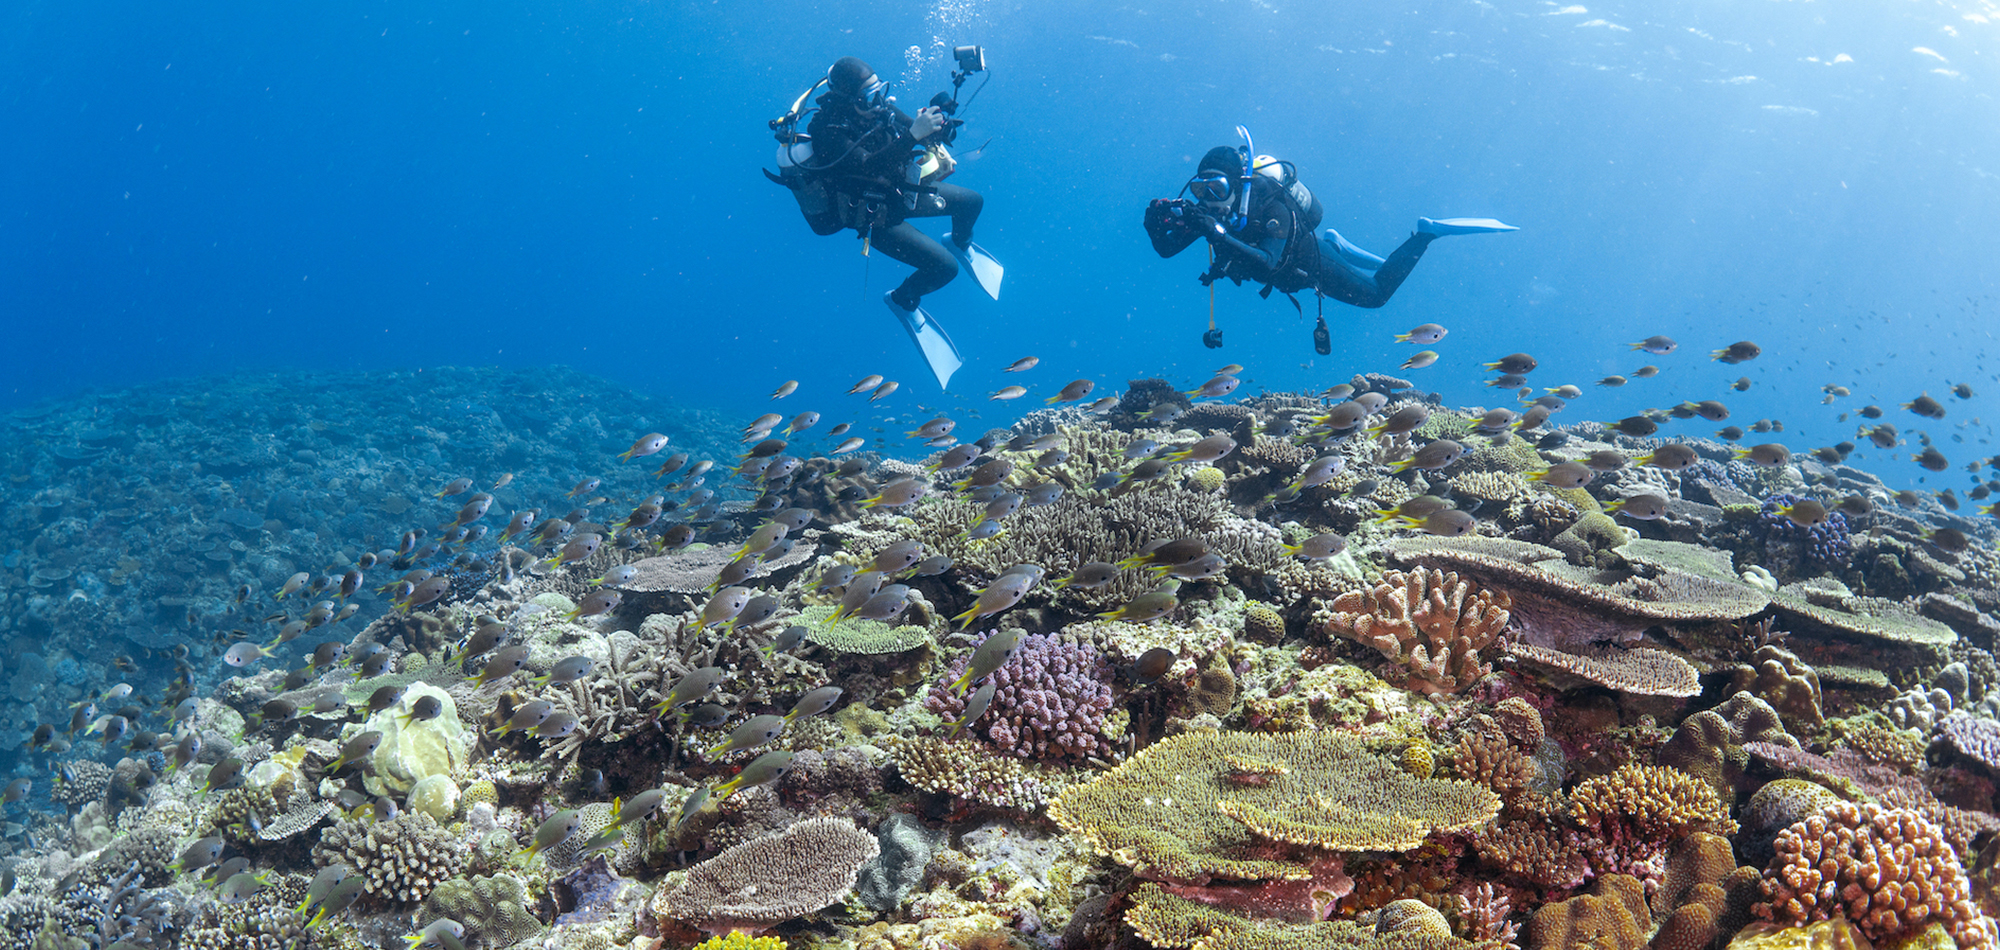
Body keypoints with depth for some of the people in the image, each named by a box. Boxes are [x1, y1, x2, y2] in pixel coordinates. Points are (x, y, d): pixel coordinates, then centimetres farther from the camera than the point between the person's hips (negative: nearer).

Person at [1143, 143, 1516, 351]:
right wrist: (1157, 223, -44)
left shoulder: (1270, 206, -40)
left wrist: (1218, 235, -61)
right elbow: (1166, 249, -22)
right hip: (1291, 271, 7)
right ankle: (1335, 246, 51)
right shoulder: (1210, 209, -22)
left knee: (1376, 293, 6)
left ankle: (1426, 233, 15)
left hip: (1311, 261, -7)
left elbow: (1268, 264, -53)